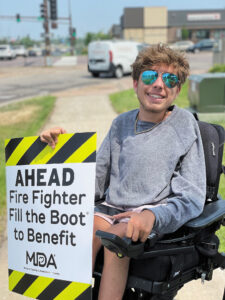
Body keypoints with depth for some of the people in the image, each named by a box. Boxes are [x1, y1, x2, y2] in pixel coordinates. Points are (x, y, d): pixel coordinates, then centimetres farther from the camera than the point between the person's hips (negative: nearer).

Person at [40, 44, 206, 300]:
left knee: (117, 236, -33)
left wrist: (152, 215, -24)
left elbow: (193, 197, -4)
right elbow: (95, 182, 13)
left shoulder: (184, 124, 1)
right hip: (112, 210, 3)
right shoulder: (121, 124, 14)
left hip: (159, 218, -3)